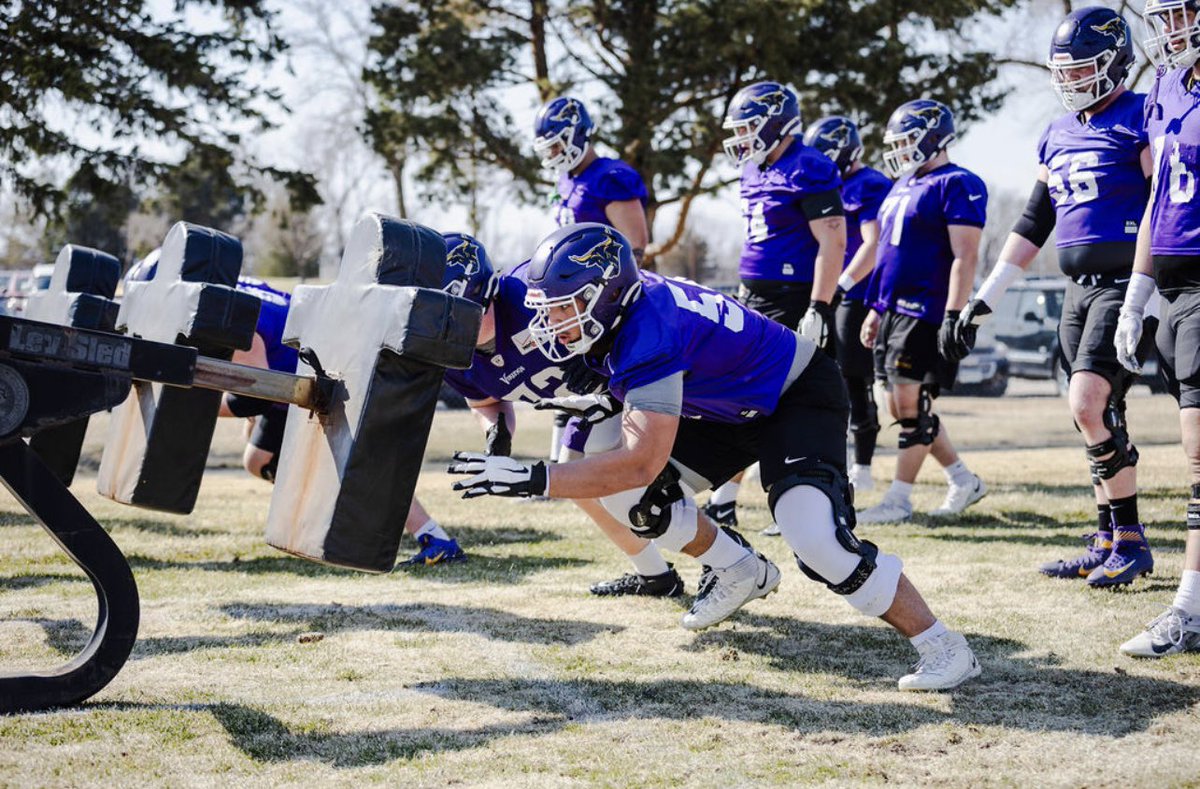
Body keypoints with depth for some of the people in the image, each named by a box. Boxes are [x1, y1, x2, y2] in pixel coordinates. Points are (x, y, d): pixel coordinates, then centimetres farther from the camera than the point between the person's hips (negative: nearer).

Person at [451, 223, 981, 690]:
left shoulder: (648, 331, -36)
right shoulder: (610, 304, -11)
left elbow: (642, 461, -43)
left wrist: (535, 480, -43)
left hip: (799, 395, -9)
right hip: (733, 407, 9)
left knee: (816, 538, -27)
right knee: (626, 495, -1)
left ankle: (943, 648, -11)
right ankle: (738, 574, 22)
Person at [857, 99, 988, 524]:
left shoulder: (957, 185, -10)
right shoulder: (904, 185, 18)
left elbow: (965, 257, -16)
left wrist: (953, 316, -22)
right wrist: (876, 308, 22)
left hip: (925, 313, -10)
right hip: (894, 310, 10)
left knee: (912, 405, -6)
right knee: (902, 407, 11)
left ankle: (899, 499, 1)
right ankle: (964, 481, 23)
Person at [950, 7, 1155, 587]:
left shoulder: (1141, 120, -8)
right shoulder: (1057, 136, 15)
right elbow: (1033, 224, 20)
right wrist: (985, 298, 17)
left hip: (1125, 285, -7)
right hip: (1078, 291, 8)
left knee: (1090, 404, -16)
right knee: (1097, 417, 8)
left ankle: (1130, 540, -6)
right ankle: (1109, 542, 15)